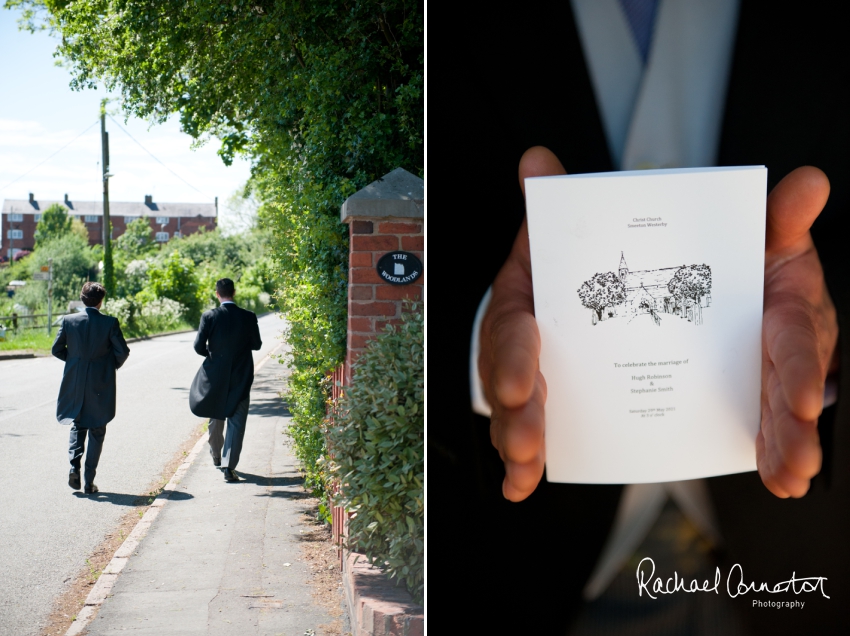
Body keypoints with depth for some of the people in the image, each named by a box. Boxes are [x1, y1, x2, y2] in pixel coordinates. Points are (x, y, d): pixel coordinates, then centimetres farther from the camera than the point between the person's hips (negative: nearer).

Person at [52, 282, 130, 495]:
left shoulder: (69, 320, -4)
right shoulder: (110, 323, -11)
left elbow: (56, 349, 1)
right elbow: (122, 351, -9)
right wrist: (114, 365, 11)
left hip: (75, 384, 2)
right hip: (100, 385, -2)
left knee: (77, 426, 20)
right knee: (96, 431, 8)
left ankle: (75, 466, -1)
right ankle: (89, 481, 6)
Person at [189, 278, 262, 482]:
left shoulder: (209, 317, -9)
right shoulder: (248, 317, -7)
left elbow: (199, 346, -8)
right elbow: (257, 344, 3)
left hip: (215, 375, 1)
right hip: (240, 378, -1)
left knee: (216, 418, 22)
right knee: (236, 423, 1)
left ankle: (216, 456, 41)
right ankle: (229, 466, -9)